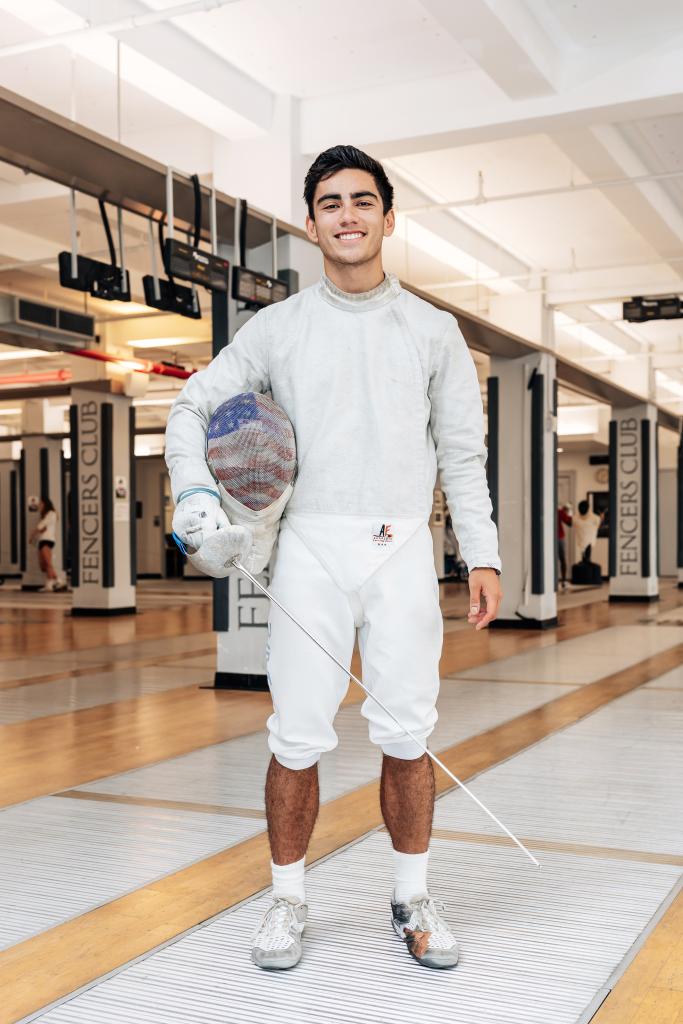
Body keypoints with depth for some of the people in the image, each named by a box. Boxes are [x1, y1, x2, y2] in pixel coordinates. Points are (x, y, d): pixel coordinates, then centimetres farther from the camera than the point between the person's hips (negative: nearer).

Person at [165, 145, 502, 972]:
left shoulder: (433, 331, 9)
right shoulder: (277, 327, 7)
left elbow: (462, 453, 10)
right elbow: (194, 406, 12)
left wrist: (483, 555, 3)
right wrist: (192, 490, -7)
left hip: (404, 551, 1)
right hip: (311, 549, 0)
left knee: (407, 735, 2)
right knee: (298, 739, 0)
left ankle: (412, 900, 21)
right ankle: (288, 899, 20)